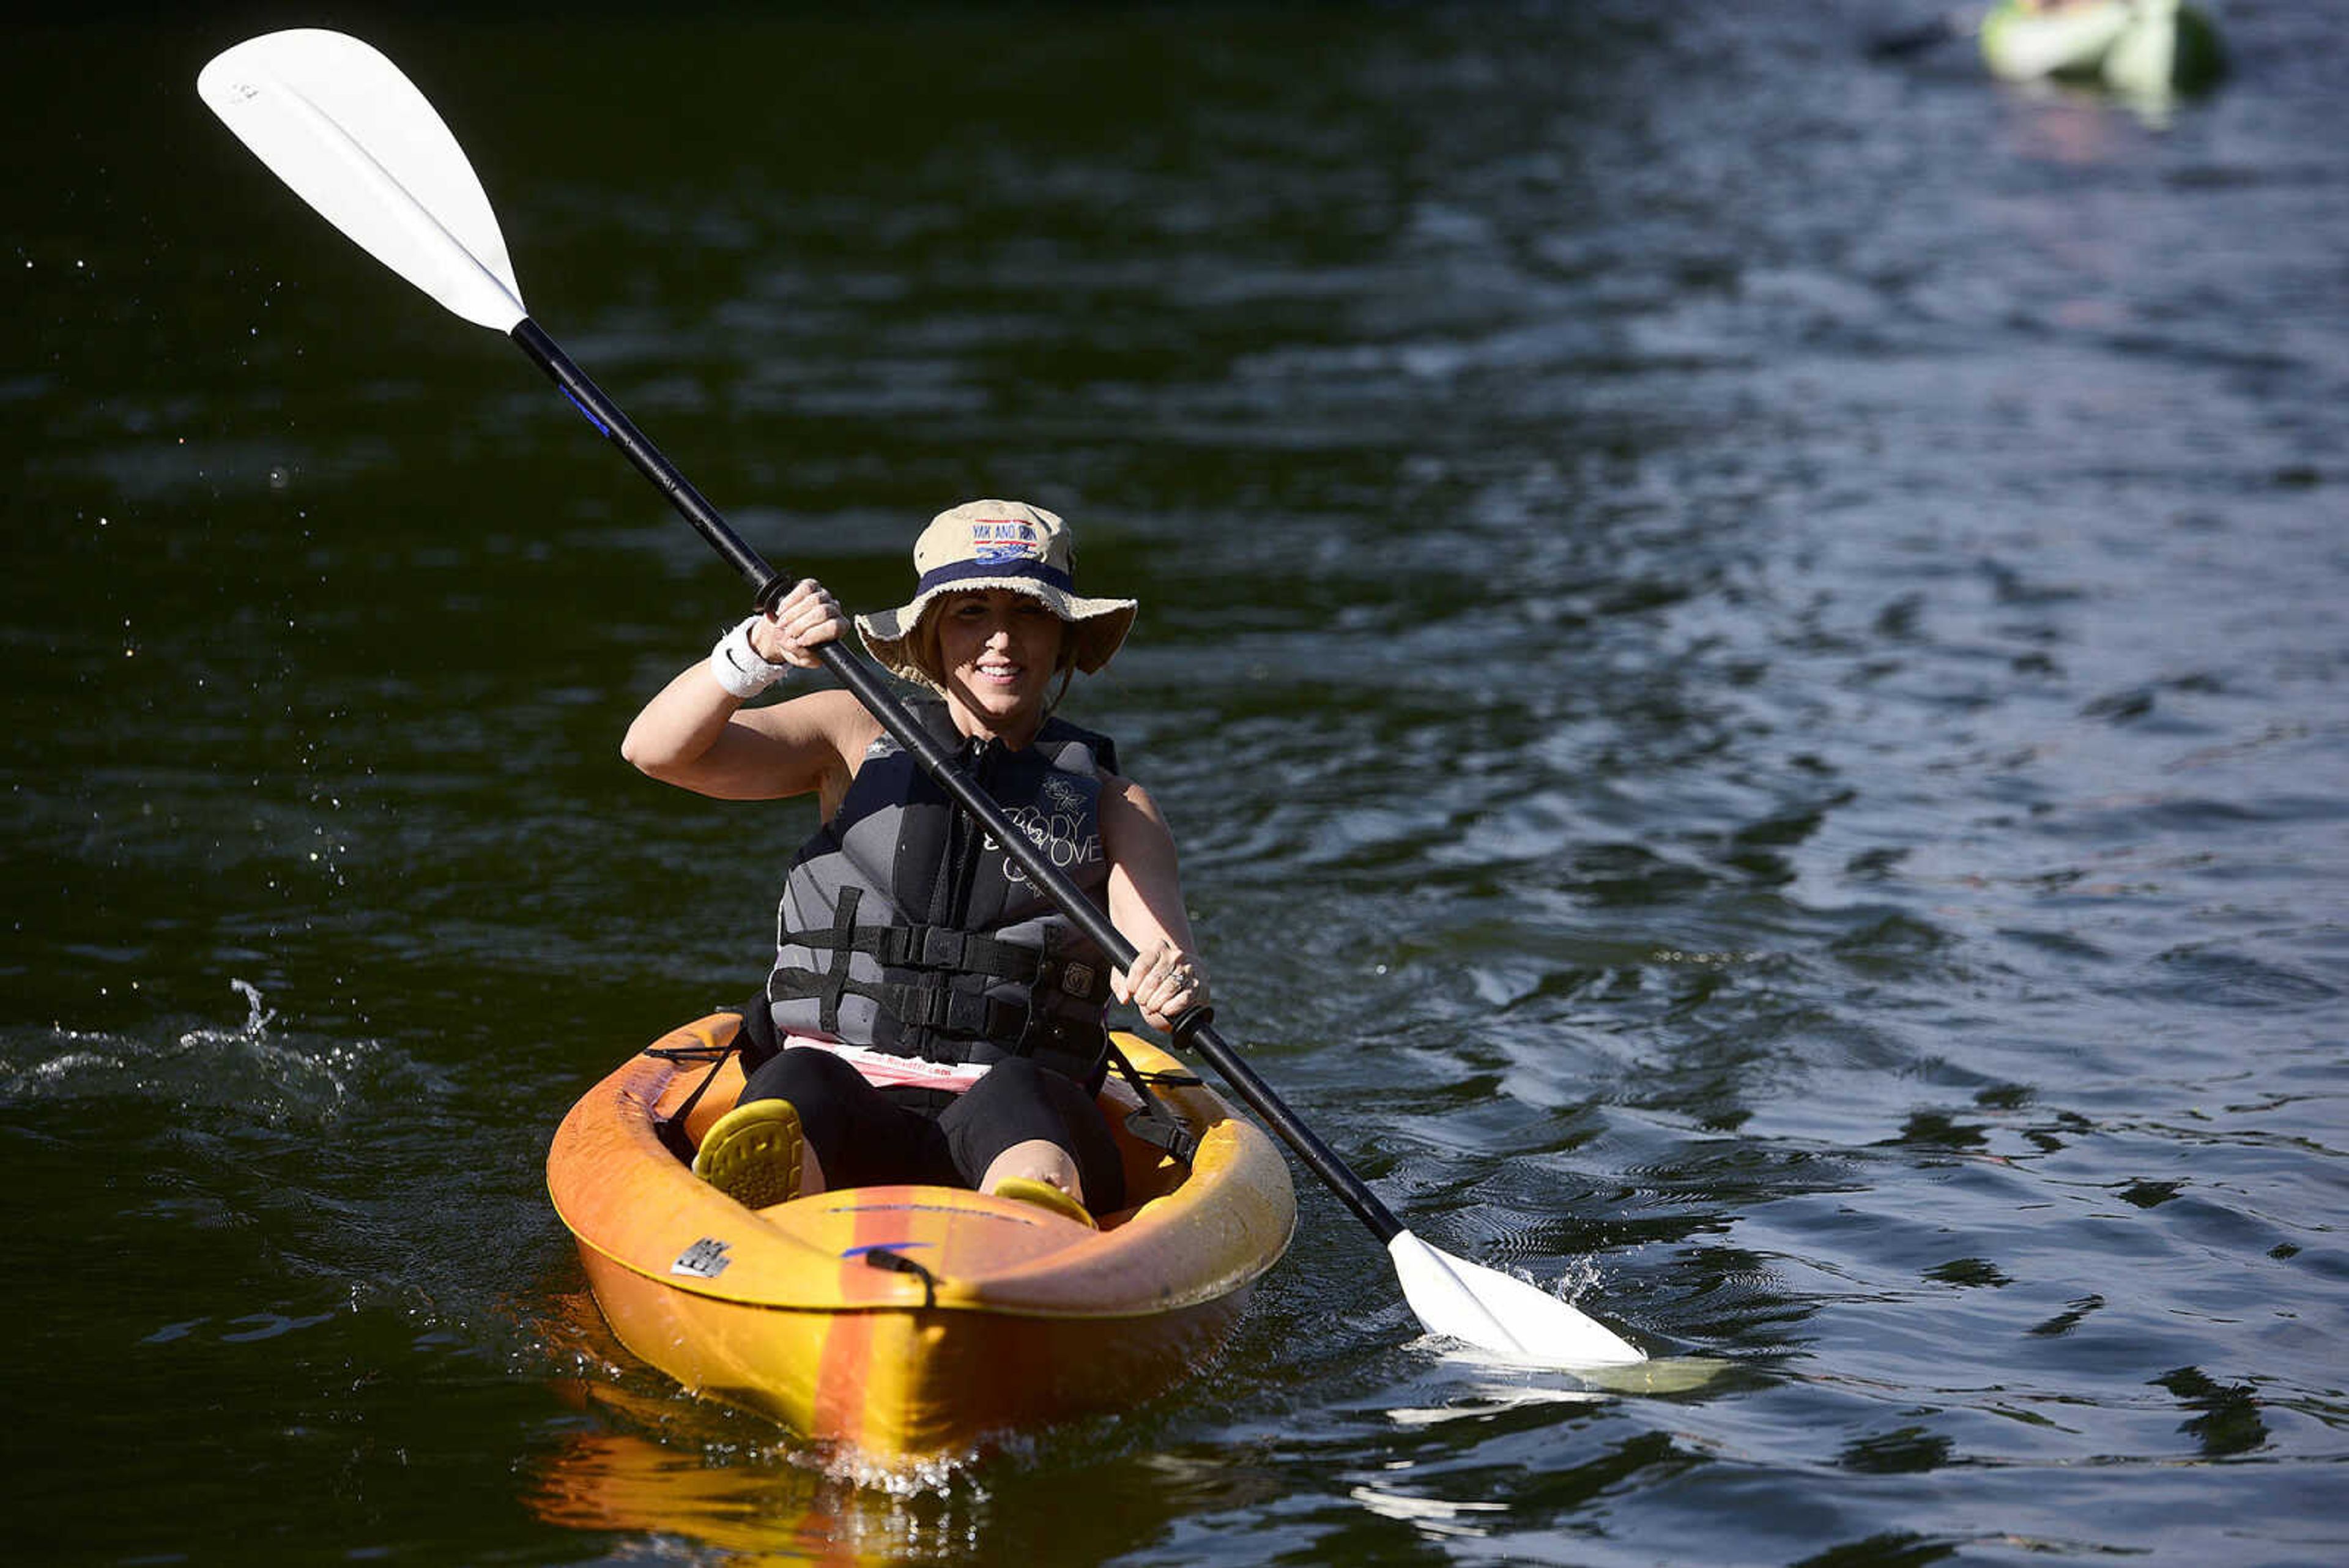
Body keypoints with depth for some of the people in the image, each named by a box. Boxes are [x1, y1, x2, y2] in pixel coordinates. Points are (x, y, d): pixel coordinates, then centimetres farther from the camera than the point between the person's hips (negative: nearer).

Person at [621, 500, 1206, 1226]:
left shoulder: (1111, 804, 17)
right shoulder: (860, 736, 17)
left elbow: (1160, 953, 0)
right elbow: (655, 751, 5)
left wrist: (1173, 983, -26)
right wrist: (759, 650, -14)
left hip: (1026, 1115, 0)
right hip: (842, 1107, 0)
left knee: (1012, 1094, -37)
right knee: (795, 1086, -36)